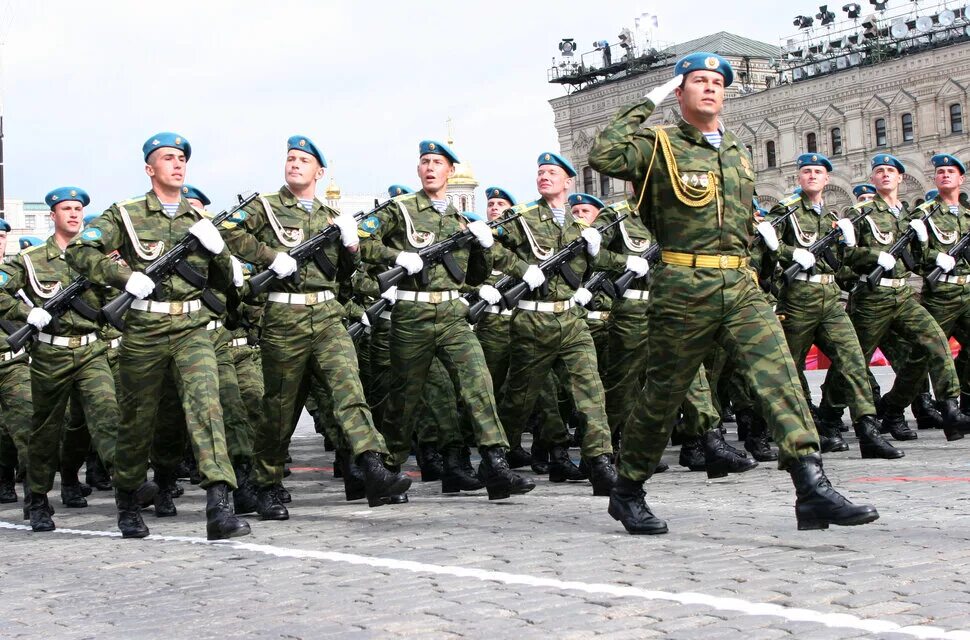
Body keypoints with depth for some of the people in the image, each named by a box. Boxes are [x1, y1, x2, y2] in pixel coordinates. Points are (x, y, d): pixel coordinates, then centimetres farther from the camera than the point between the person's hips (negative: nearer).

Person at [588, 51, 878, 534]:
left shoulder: (737, 153, 21)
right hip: (683, 288, -5)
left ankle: (813, 490, -19)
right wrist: (645, 105, -9)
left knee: (778, 375, -13)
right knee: (663, 394, 4)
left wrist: (758, 229, 17)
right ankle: (627, 492, 22)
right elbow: (603, 156, -17)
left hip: (741, 286, 5)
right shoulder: (659, 145, 2)